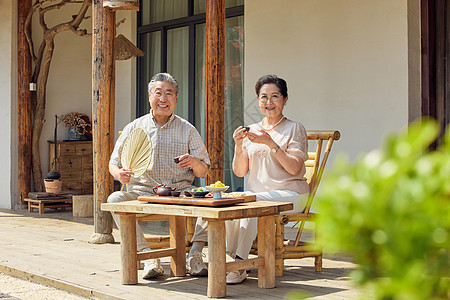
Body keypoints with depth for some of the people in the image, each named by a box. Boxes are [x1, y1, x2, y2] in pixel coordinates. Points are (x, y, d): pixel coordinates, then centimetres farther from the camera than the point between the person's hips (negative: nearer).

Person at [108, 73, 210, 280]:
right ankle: (148, 255, -29)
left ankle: (195, 254, -22)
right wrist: (120, 174, -12)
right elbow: (113, 164, 13)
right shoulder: (134, 128, 10)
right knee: (115, 199, -29)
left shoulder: (188, 130, 10)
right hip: (143, 191, 0)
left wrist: (194, 162, -14)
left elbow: (204, 172, 10)